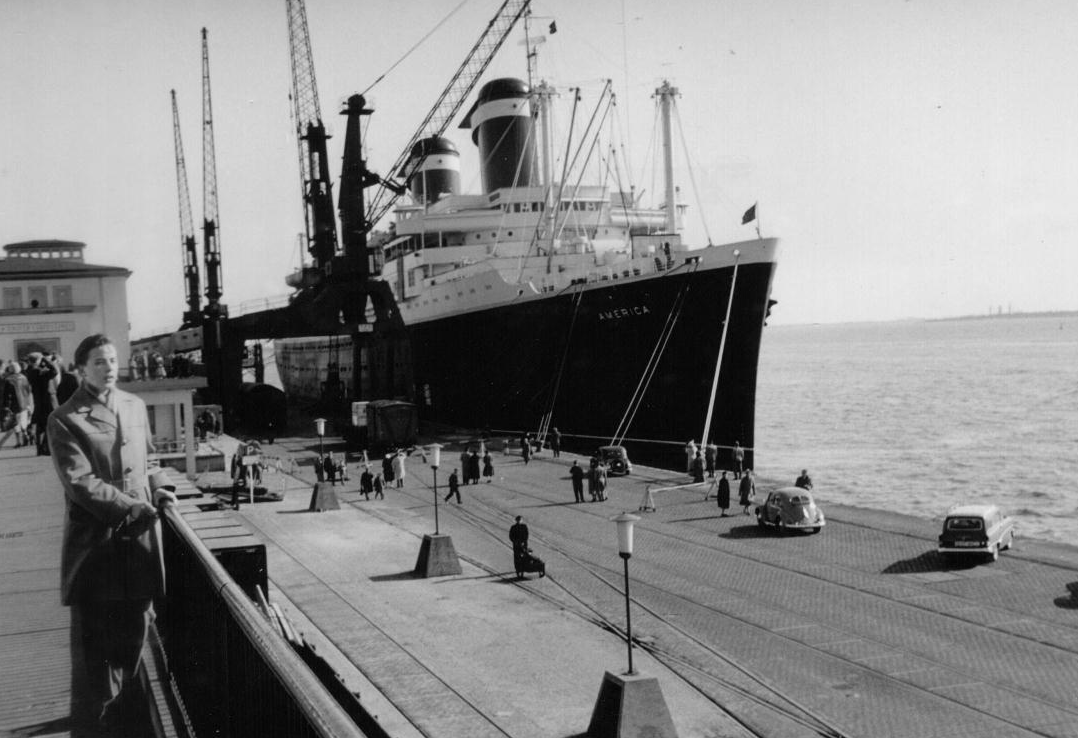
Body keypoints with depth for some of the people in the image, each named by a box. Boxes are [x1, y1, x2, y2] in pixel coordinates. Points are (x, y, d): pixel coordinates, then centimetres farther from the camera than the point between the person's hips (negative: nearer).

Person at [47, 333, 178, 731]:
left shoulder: (135, 405, 9)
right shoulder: (65, 420, -11)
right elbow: (80, 483, -17)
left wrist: (159, 485, 4)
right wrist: (135, 509, -19)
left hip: (140, 534, 6)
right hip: (96, 539, -5)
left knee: (135, 627, 14)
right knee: (95, 635, 5)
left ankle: (125, 705, 32)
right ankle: (96, 717, 21)